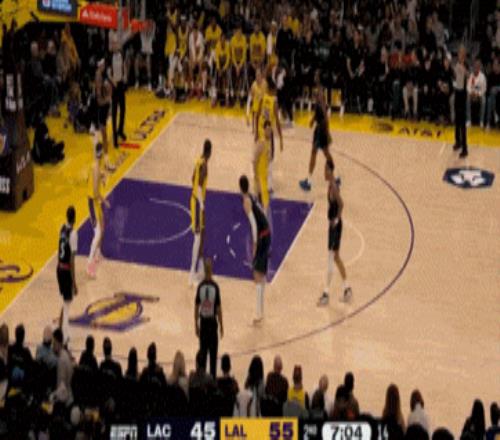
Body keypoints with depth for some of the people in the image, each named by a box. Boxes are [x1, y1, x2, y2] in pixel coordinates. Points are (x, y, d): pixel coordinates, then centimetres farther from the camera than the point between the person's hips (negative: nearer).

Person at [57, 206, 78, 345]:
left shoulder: (62, 228, 5)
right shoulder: (73, 233, -19)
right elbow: (72, 260, -20)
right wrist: (74, 282, -17)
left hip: (59, 269, 8)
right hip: (67, 271, -8)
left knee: (65, 302, 22)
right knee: (67, 304, -3)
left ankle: (63, 332, 30)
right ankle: (64, 337, -4)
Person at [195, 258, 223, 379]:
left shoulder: (200, 286, -6)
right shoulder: (215, 287, -13)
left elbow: (196, 307, -1)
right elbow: (219, 308, -9)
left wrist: (196, 325, 10)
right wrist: (221, 326, 2)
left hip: (203, 322, 2)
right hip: (213, 322, -2)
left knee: (203, 353, 10)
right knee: (213, 353, 4)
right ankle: (212, 377, 6)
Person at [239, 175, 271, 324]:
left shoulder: (246, 201, -11)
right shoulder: (252, 198, 16)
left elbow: (254, 223, -20)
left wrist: (255, 243, -18)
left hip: (260, 237, -9)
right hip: (267, 234, 9)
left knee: (258, 276, -9)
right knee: (262, 275, 17)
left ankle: (259, 314, -12)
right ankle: (261, 310, 26)